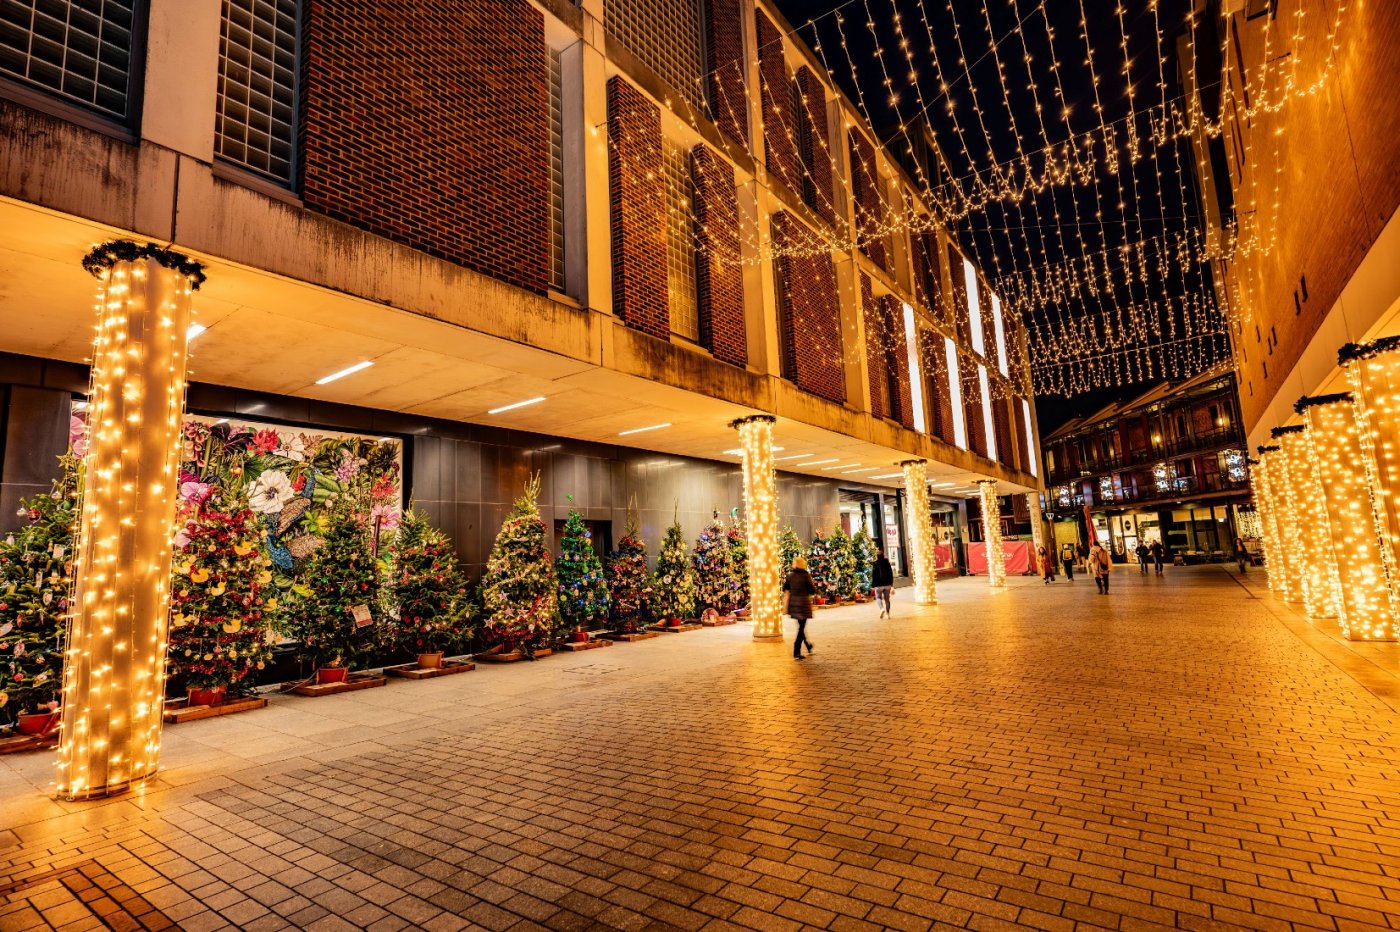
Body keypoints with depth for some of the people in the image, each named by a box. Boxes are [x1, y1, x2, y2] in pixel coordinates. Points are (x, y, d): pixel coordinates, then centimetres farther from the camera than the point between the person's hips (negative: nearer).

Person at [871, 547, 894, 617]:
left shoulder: (875, 564, -10)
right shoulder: (887, 563, 4)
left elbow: (873, 575, -10)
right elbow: (891, 574, 10)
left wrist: (872, 585, -4)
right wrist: (891, 584, 18)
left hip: (879, 585, -4)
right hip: (887, 584, 4)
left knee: (878, 597, 10)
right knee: (887, 599, 11)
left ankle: (882, 608, -15)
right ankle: (887, 613, 9)